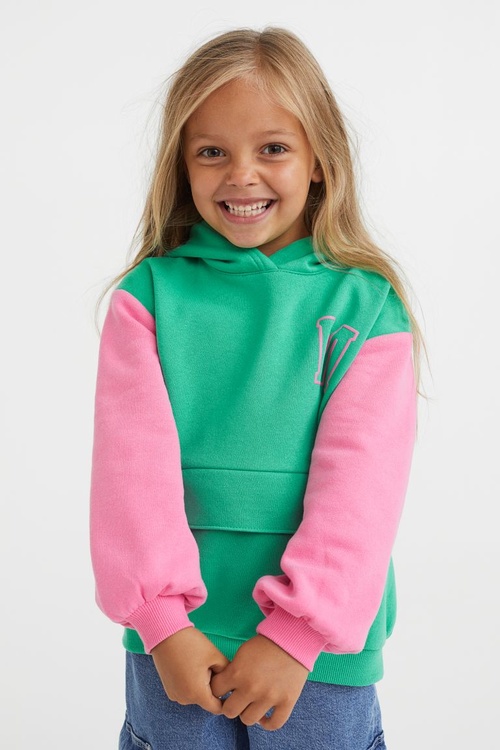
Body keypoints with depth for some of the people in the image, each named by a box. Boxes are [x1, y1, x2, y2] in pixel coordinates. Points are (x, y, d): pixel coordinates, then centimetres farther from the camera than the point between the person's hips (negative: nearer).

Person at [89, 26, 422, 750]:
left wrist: (298, 631, -15)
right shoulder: (150, 296, -2)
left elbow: (361, 478, -9)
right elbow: (133, 461, -8)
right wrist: (163, 618, -14)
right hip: (175, 639, 1)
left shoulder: (364, 305, -3)